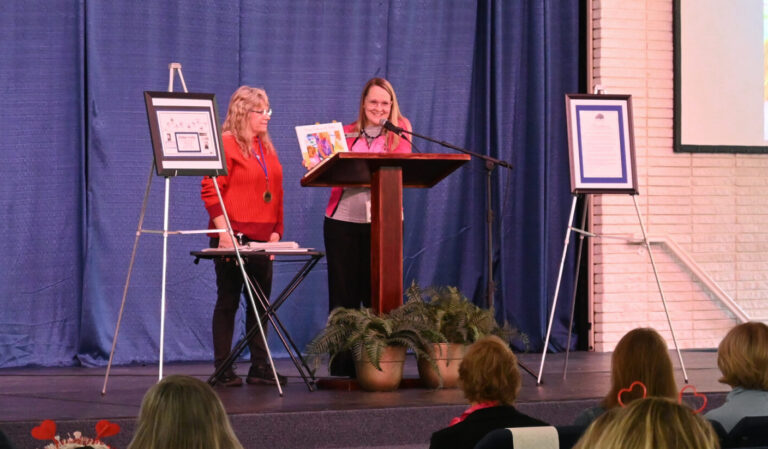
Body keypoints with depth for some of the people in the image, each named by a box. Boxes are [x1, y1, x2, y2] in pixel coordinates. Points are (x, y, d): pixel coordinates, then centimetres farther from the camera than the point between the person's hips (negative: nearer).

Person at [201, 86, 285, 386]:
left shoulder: (266, 147, 17)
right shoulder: (225, 144, -7)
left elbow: (276, 192, 20)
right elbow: (210, 191, -12)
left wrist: (276, 230, 10)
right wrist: (224, 231, -19)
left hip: (262, 237, 7)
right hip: (233, 236, -7)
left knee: (260, 301, 7)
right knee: (228, 301, -2)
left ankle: (260, 367, 12)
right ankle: (223, 369, 2)